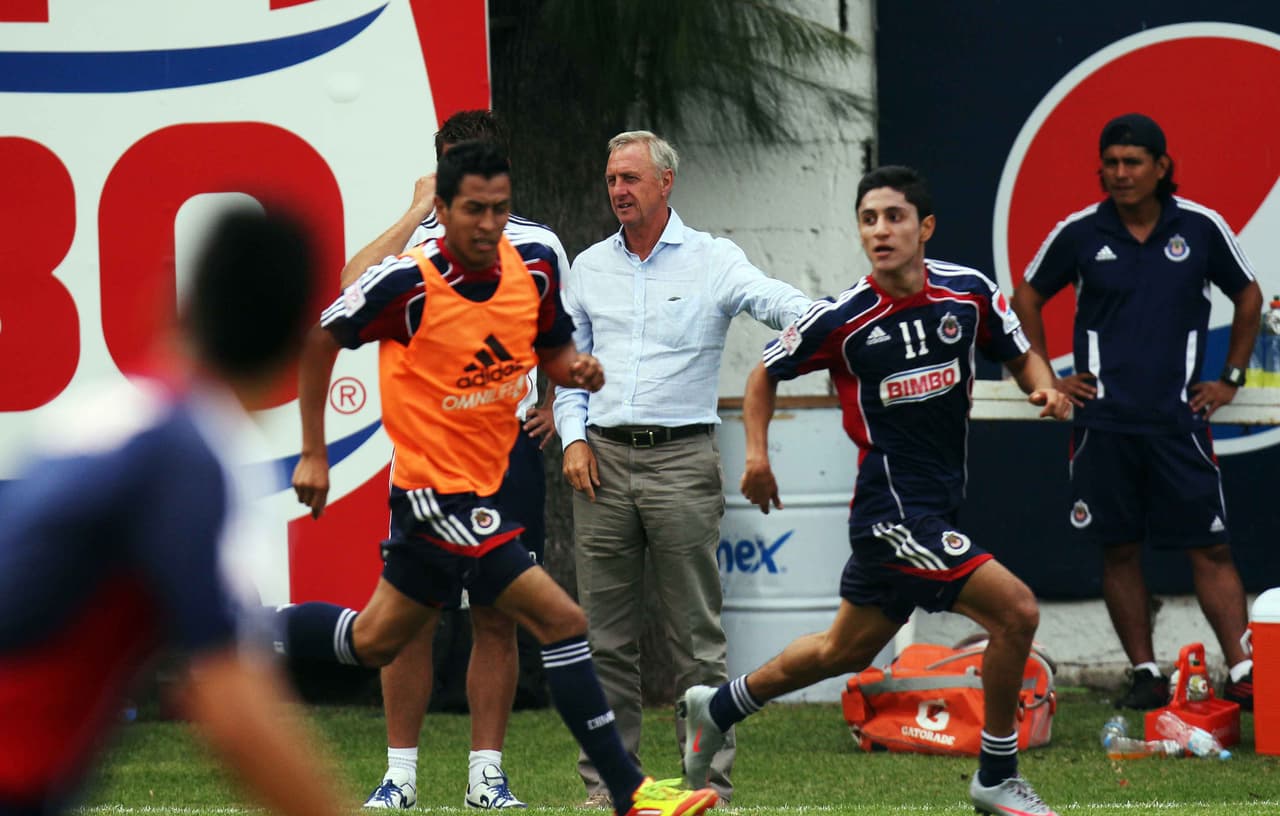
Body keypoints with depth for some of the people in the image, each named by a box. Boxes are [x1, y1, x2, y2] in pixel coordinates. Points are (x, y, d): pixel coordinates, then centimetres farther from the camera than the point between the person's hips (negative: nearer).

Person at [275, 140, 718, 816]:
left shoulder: (531, 273, -1)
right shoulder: (410, 283, -18)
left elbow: (553, 348, 15)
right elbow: (322, 335, -6)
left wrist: (576, 370, -9)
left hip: (480, 492, 8)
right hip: (436, 490, -8)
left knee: (371, 641, 19)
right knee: (562, 620, -15)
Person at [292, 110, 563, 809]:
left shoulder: (540, 248, 7)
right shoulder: (415, 244, -2)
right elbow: (347, 293, -25)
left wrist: (555, 405, 9)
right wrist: (417, 213, -19)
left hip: (510, 449, 2)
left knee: (497, 619, 4)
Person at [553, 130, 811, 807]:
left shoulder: (712, 261, 1)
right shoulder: (589, 268, 13)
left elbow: (775, 301, -14)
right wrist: (573, 437, 3)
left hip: (682, 459, -3)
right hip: (603, 460, 3)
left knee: (696, 633, -3)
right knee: (607, 633, 5)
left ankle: (709, 778, -1)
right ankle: (607, 780, 10)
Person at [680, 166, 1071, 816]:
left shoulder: (970, 291, -2)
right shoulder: (842, 318, -12)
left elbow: (1021, 355, 13)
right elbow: (767, 371, 5)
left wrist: (1046, 389, -8)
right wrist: (757, 453, -7)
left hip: (938, 507, 6)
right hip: (892, 510, -6)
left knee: (846, 650, 21)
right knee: (1015, 609, -17)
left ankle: (716, 708, 43)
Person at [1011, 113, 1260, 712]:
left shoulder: (1200, 228, 1)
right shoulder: (1079, 234, 1)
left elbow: (1248, 297, 16)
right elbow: (1027, 298, 16)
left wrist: (1230, 378, 11)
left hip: (1178, 417, -1)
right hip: (1104, 420, 1)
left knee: (1209, 549, -4)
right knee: (1119, 551, 4)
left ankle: (1243, 672, -5)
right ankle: (1145, 674, 11)